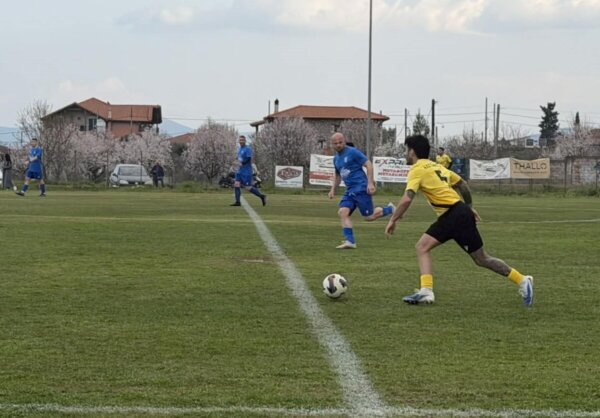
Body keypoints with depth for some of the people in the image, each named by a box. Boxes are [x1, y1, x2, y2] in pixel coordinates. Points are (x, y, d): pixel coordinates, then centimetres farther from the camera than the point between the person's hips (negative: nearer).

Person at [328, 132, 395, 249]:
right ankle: (350, 241, -15)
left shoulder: (352, 152, -8)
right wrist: (333, 189, 18)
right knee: (342, 212, -12)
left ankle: (389, 209, 20)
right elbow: (338, 175, 30)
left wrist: (370, 183, -18)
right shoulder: (336, 158, 15)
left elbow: (369, 165, -10)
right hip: (350, 190, 7)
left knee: (369, 217, -6)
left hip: (361, 188, -7)